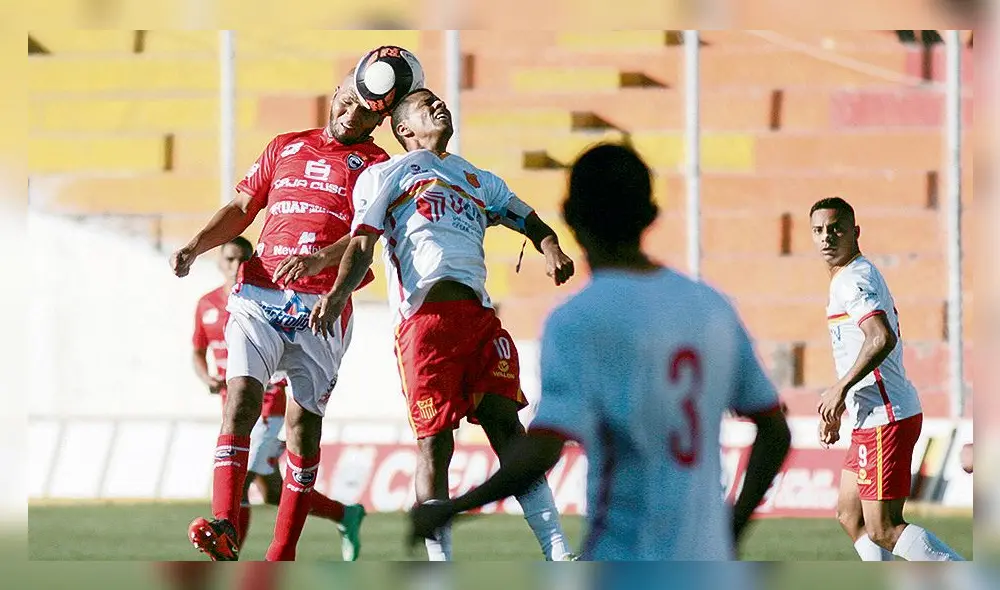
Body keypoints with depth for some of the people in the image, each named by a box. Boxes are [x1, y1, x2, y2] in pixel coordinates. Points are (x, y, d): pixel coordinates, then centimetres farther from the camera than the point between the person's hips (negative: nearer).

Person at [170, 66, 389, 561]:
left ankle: (282, 556, 3)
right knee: (241, 395, -18)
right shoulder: (285, 148, 21)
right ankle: (224, 528, -30)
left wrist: (318, 259, -26)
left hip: (321, 307, -2)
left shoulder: (375, 167, 9)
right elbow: (241, 209, 24)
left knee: (304, 423, -1)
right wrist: (196, 246, 7)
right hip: (259, 295, 2)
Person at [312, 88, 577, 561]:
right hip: (423, 313, -4)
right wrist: (338, 293, -14)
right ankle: (440, 569, -4)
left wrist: (551, 249, 4)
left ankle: (557, 554, -9)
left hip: (478, 312, 4)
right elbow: (362, 244, 6)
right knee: (435, 441, -8)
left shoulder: (478, 181, 32)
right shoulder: (386, 175, 17)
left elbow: (528, 220, 29)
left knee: (506, 425, -6)